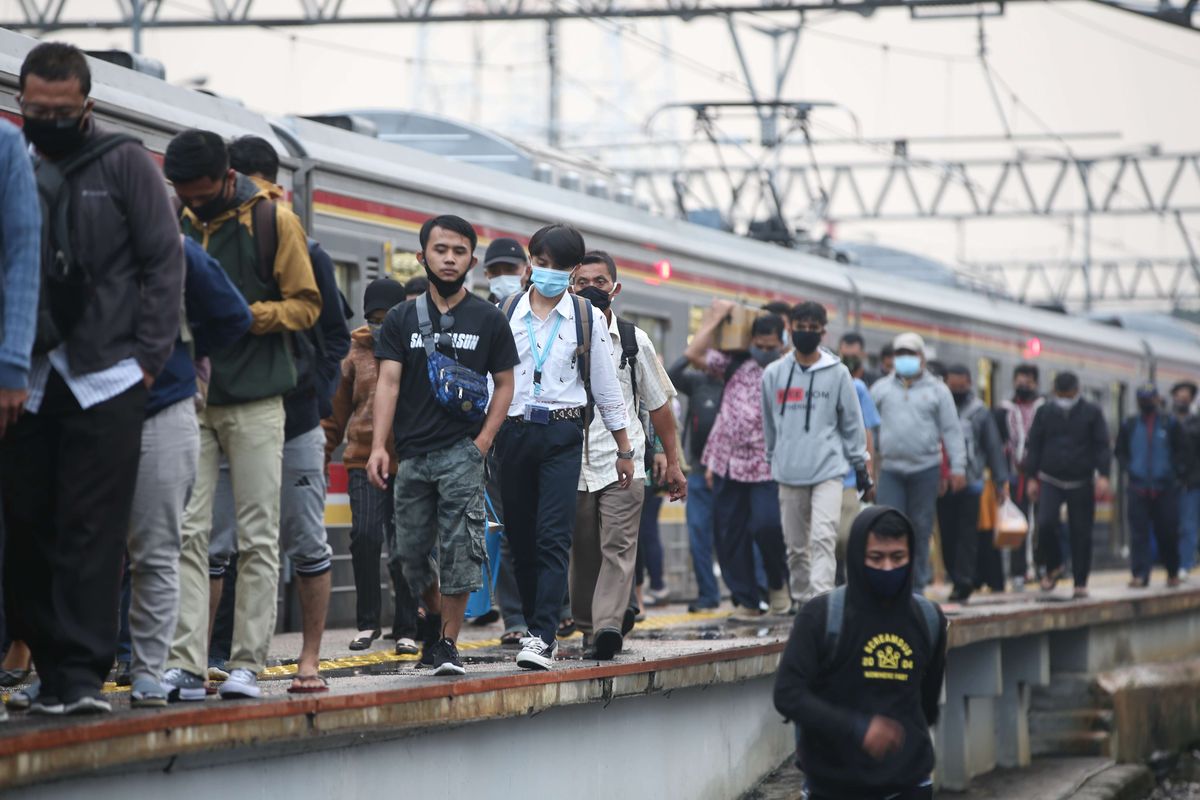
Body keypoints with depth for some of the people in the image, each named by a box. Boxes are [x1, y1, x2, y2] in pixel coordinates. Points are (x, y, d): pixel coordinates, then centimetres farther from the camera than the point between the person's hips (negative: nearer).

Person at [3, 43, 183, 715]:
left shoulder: (123, 163, 4)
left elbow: (165, 262, 3)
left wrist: (149, 357, -5)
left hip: (105, 378, -3)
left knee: (92, 531, -6)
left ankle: (82, 673, -5)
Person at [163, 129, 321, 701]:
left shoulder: (273, 221, -2)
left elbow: (306, 305, -1)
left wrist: (249, 315, -17)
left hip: (255, 402, -3)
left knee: (257, 538, -1)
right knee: (186, 533, -5)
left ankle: (248, 665, 3)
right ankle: (184, 665, -7)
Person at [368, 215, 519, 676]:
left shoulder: (488, 320, 6)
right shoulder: (402, 319, 9)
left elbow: (504, 384, 8)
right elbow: (388, 382, 1)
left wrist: (484, 440, -5)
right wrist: (378, 446, -10)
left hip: (462, 451, -2)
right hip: (412, 452, 2)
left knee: (460, 548, -9)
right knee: (411, 552, 6)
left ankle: (448, 642, -2)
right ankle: (434, 615, 32)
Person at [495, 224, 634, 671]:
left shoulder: (587, 319, 6)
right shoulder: (504, 314, 7)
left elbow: (606, 387, 11)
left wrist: (624, 449, 12)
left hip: (562, 435, -2)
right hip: (513, 431, 2)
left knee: (553, 537, -13)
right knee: (520, 538, 6)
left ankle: (543, 638, -18)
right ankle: (538, 628, 19)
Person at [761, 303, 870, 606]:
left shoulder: (837, 373, 3)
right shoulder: (774, 373, 7)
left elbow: (852, 422, 5)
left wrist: (861, 467, 5)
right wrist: (772, 461, 18)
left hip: (829, 470, -3)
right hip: (789, 473, 3)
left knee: (823, 538, -16)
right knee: (796, 545, 7)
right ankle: (803, 600, 16)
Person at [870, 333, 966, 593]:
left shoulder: (937, 390, 7)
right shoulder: (881, 389, 11)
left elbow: (952, 431, 5)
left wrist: (958, 467, -3)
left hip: (925, 468, 0)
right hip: (890, 469, 0)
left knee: (921, 527, 4)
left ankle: (918, 583, 13)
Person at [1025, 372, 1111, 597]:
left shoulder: (1092, 413, 2)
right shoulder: (1044, 413, 6)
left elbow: (1102, 446, -1)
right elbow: (1033, 446, 9)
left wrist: (1103, 475, -12)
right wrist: (1031, 478, 3)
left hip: (1081, 483, -1)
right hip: (1050, 481, 1)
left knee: (1081, 532, 0)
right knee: (1045, 524, -17)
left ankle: (1080, 582, 9)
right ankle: (1053, 567, 7)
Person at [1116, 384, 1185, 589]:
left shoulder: (1170, 424, 4)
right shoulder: (1129, 426, 8)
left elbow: (1181, 452, 6)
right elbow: (1120, 452, 15)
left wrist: (1178, 475, -6)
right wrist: (1129, 468, -1)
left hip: (1165, 488, -1)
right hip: (1137, 488, 1)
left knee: (1168, 533, 4)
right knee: (1139, 533, -4)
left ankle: (1172, 572, 20)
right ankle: (1140, 575, -5)